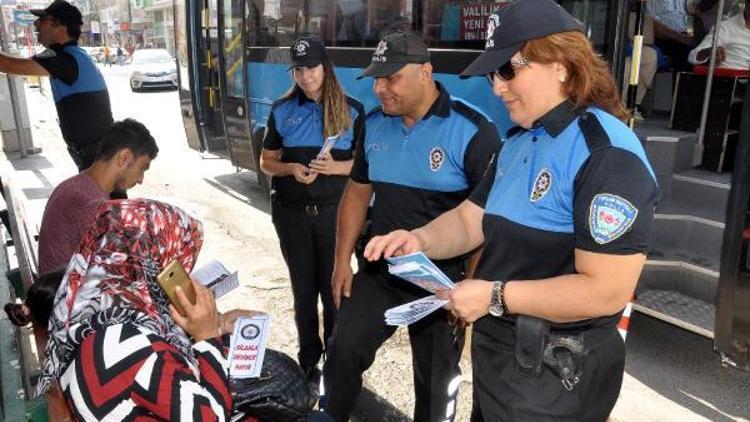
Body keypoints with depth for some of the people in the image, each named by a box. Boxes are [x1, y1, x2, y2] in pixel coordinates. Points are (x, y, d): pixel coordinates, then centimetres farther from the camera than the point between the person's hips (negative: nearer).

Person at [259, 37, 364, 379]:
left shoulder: (351, 111, -1)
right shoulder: (282, 111, 4)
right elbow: (267, 162, 8)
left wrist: (337, 166, -20)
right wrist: (291, 169, -13)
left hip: (334, 211, -2)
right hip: (292, 211, 2)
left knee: (334, 287, 4)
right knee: (303, 287, 13)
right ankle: (308, 357, 29)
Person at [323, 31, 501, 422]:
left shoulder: (472, 132, -17)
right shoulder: (374, 124, 2)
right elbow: (357, 193, 10)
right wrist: (342, 261, 7)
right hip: (378, 273, 5)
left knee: (435, 383, 15)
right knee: (341, 355, 13)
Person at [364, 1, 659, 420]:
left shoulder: (607, 154, -23)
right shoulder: (518, 142, 8)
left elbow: (606, 291, -27)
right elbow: (469, 220, 7)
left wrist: (495, 296, -25)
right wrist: (419, 240, -12)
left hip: (555, 374, -8)